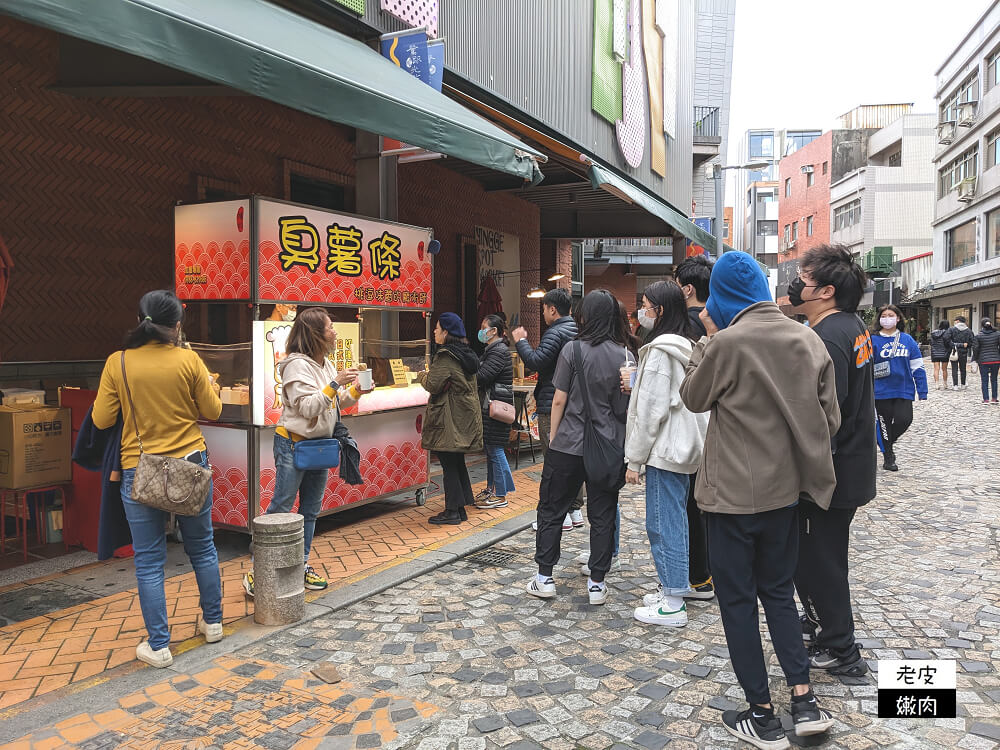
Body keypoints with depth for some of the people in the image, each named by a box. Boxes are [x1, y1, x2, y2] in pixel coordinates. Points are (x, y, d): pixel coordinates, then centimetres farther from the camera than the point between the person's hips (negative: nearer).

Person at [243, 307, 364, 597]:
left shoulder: (326, 364, 11)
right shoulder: (297, 364, -15)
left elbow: (336, 403, 15)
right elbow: (307, 407, -22)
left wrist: (355, 391, -1)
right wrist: (335, 384, -25)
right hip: (293, 445, -8)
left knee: (311, 510, 13)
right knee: (280, 508, -5)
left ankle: (302, 566, 24)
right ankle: (256, 572, 3)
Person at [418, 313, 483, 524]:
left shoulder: (445, 356, -16)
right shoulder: (466, 354, 13)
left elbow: (433, 385, -19)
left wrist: (422, 376, 3)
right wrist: (429, 376, 20)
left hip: (450, 421, -9)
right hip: (465, 418, 9)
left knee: (448, 464, -2)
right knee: (457, 462, 15)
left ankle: (452, 511, 4)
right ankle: (460, 508, 22)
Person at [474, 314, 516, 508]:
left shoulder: (499, 352, -15)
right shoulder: (491, 350, 17)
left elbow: (482, 376, -22)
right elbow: (481, 374, 18)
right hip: (489, 406, 10)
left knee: (495, 449, -5)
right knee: (490, 449, 15)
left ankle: (500, 496, 2)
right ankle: (491, 489, 25)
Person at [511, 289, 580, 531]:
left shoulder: (555, 333, -15)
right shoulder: (578, 331, 14)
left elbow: (535, 362, -23)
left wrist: (520, 341, -10)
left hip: (552, 407, -9)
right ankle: (575, 510, 22)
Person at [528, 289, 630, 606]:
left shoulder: (573, 350, -7)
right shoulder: (625, 355, -1)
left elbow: (559, 400, -6)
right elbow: (628, 406, 2)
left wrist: (553, 438, 4)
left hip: (569, 444, -2)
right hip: (610, 447, 3)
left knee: (551, 509, 11)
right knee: (602, 515, 10)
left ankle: (544, 577, 16)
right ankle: (597, 583, 15)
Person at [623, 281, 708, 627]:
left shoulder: (660, 350, -17)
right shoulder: (687, 346, 12)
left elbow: (652, 410, -19)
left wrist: (635, 459, -13)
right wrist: (635, 385, 9)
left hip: (665, 449, -10)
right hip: (684, 445, 10)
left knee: (663, 524, -3)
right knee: (675, 520, 18)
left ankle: (672, 605, 5)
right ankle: (676, 585, 29)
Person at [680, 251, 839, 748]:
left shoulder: (728, 342, -18)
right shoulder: (809, 340, 0)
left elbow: (693, 398, -3)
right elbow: (830, 420, 4)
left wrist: (707, 339, 1)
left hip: (733, 494, -6)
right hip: (787, 490, 6)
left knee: (738, 599, 9)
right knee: (779, 591, 21)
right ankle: (804, 701, 18)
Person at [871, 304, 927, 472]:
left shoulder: (907, 340, 5)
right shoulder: (873, 340, -4)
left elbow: (917, 367, 7)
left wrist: (922, 391, 4)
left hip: (904, 390, 2)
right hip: (881, 391, -2)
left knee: (904, 420, -9)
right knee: (885, 424, 6)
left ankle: (890, 441, 23)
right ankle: (888, 458, 23)